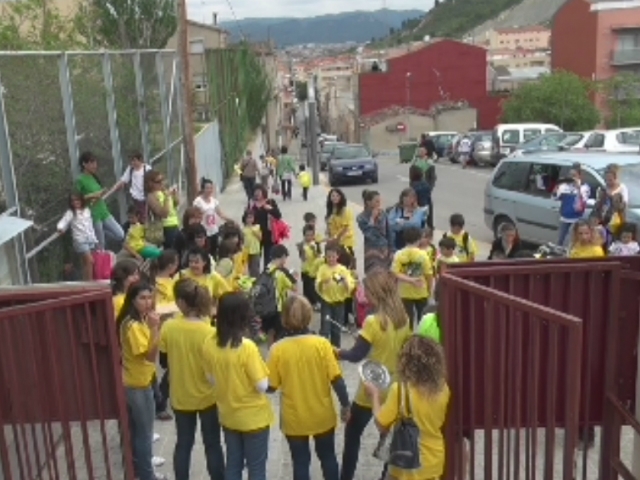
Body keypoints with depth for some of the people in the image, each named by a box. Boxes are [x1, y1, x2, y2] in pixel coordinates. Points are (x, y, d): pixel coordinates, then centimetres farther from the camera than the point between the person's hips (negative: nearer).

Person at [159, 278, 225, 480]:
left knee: (183, 443, 18)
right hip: (207, 396, -3)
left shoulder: (168, 327, -13)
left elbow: (164, 362, -1)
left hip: (180, 396, 3)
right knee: (212, 444, 14)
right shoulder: (209, 332, -22)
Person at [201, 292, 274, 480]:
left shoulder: (209, 344, -8)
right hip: (253, 417, -5)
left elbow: (211, 379, 4)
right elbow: (262, 385, -20)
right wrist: (261, 369, -3)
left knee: (233, 464, 19)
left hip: (227, 415, 5)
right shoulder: (247, 347, -26)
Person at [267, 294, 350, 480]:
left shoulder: (277, 349, -16)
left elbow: (270, 386, -9)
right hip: (322, 415, 1)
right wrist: (345, 404, 2)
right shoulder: (321, 343, -15)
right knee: (328, 458, 22)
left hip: (294, 418, -1)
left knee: (300, 463, 15)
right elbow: (336, 379, -13)